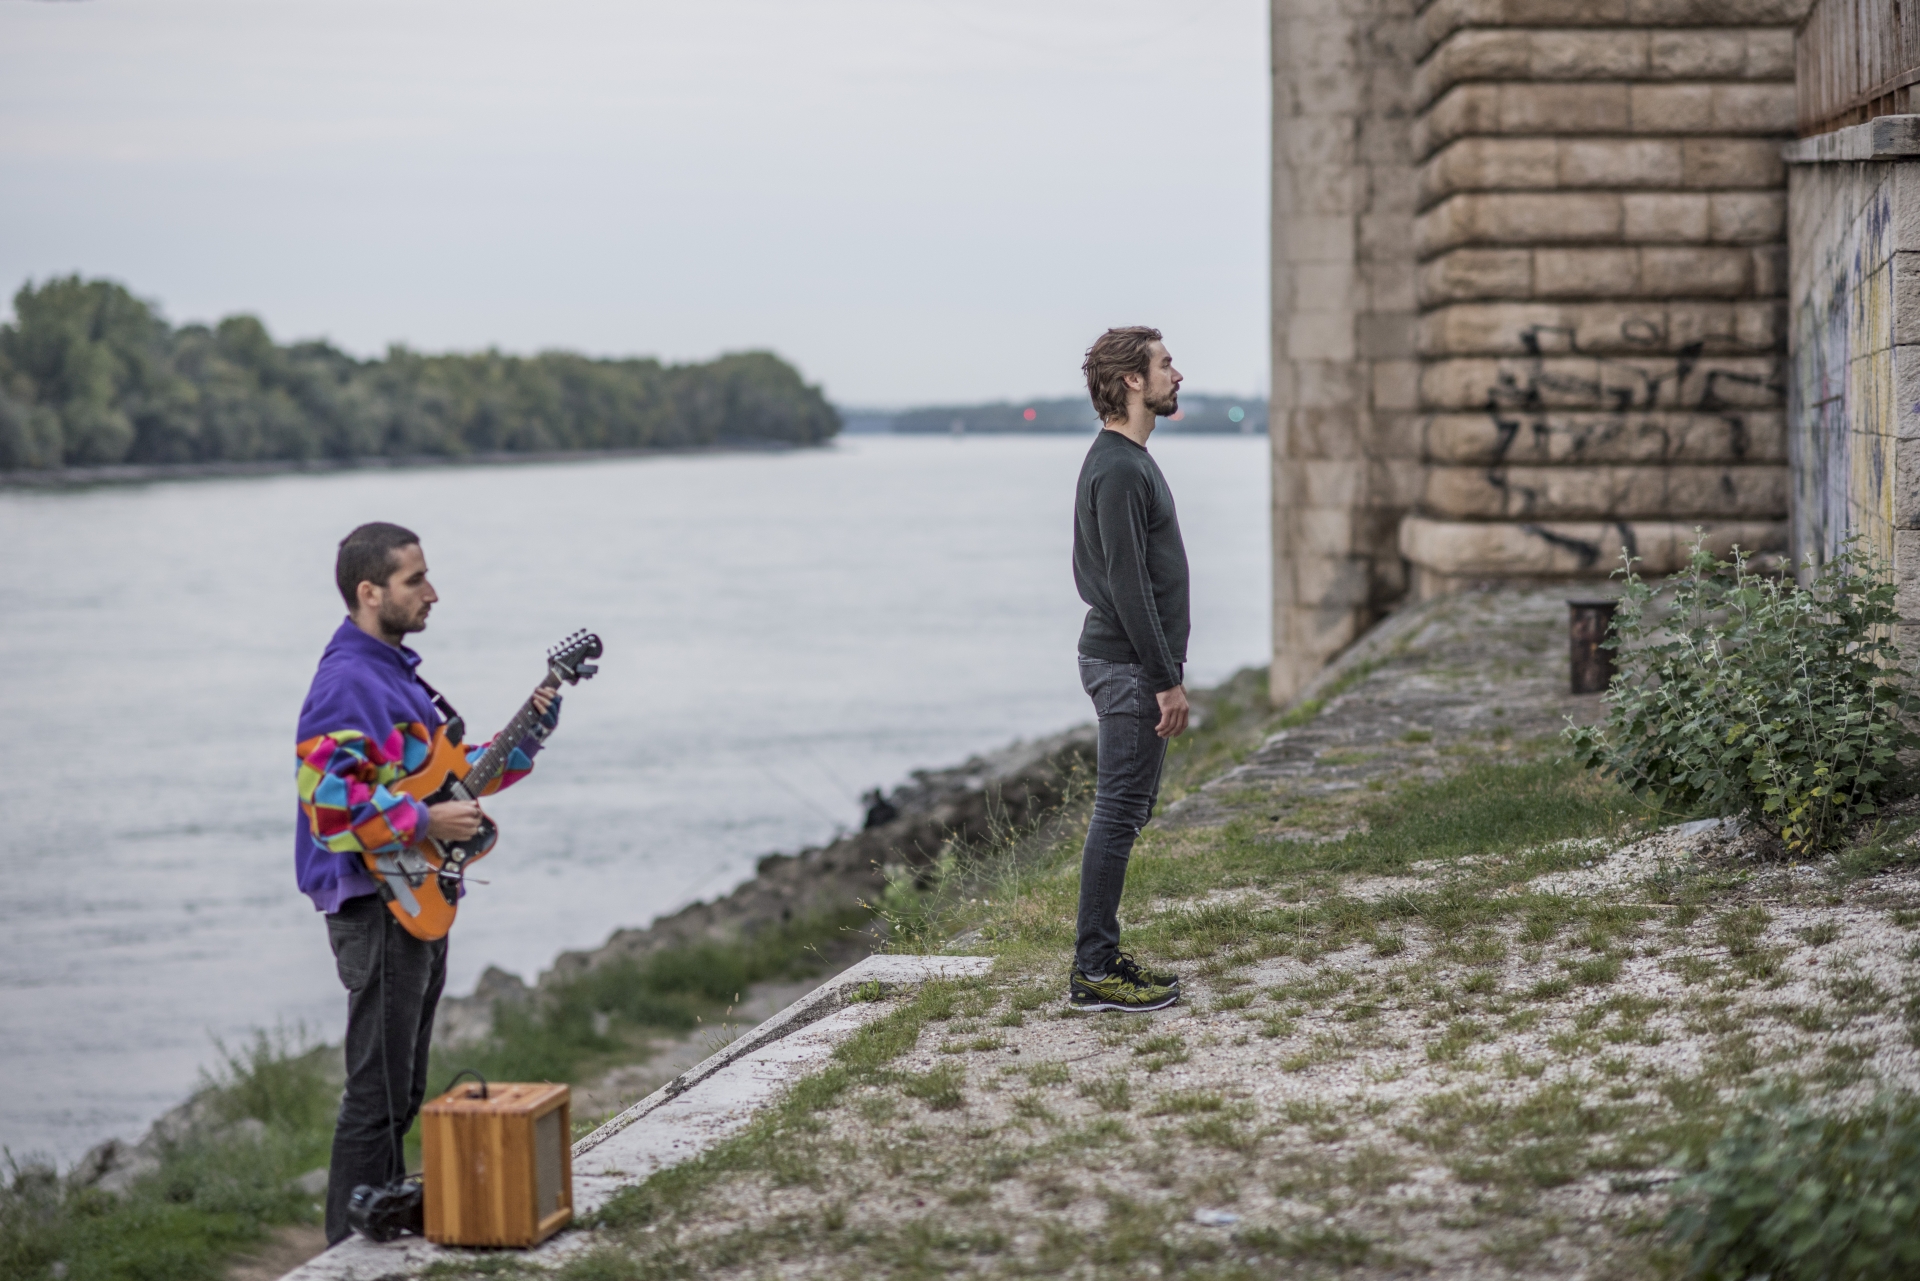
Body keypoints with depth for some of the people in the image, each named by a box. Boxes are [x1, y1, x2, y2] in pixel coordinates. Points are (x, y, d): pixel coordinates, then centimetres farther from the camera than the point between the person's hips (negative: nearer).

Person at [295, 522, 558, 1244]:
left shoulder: (396, 673, 17)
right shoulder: (347, 682, -16)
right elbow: (327, 796, -26)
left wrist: (528, 737, 10)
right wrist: (424, 824, -22)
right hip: (375, 907, -10)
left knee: (403, 1093, 17)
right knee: (378, 1094, -6)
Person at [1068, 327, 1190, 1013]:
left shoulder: (1130, 461, 16)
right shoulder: (1118, 470, -18)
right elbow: (1127, 585, -22)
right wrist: (1166, 680, -21)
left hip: (1134, 665, 11)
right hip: (1129, 668, -11)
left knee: (1126, 812, 13)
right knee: (1119, 814, -7)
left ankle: (1103, 956, 19)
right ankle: (1093, 972, -4)